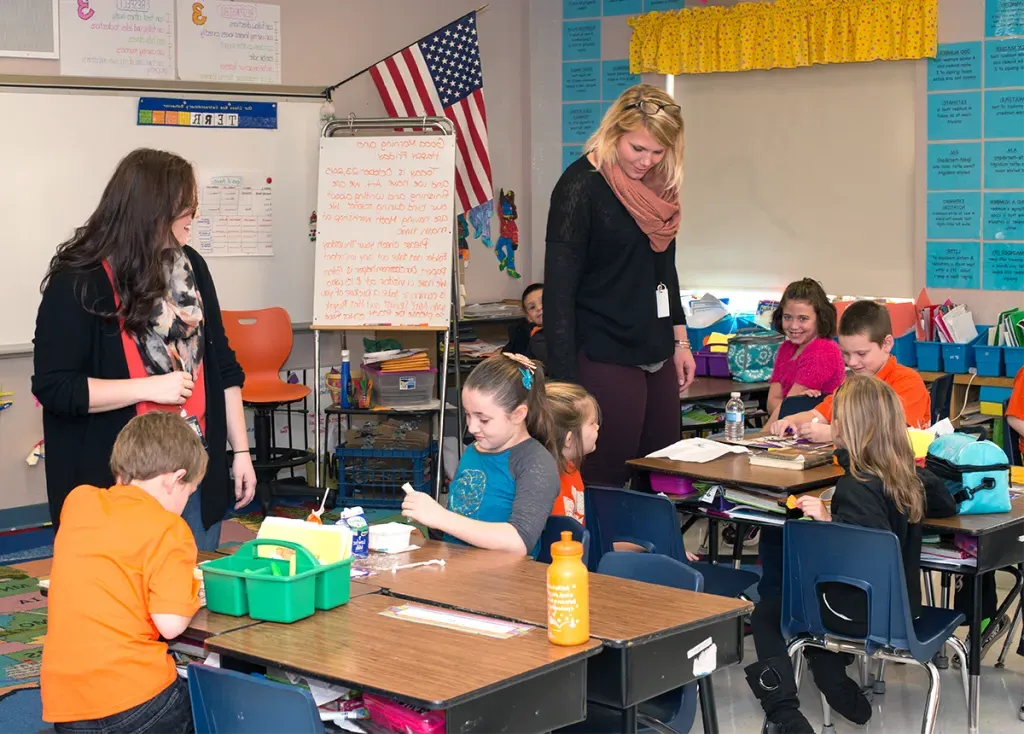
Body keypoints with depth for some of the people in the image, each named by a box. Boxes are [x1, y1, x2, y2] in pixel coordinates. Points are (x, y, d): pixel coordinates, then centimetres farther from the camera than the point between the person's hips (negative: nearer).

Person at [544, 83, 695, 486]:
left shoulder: (658, 185, 9)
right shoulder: (582, 187, -13)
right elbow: (559, 290, -15)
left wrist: (679, 339, 20)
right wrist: (566, 383, -19)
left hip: (656, 356, 8)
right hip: (605, 358, -7)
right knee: (605, 485, -2)